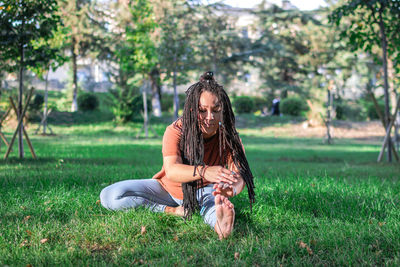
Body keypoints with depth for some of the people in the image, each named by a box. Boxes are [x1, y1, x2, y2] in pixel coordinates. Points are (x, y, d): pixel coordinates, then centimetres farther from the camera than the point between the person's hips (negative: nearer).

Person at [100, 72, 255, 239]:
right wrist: (203, 171, -64)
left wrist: (231, 188, -60)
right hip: (169, 189, 1)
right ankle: (177, 211, -26)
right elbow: (171, 171, -42)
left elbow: (240, 173, -33)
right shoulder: (176, 131, -25)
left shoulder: (228, 136, -19)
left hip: (204, 191, -1)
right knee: (110, 196, -20)